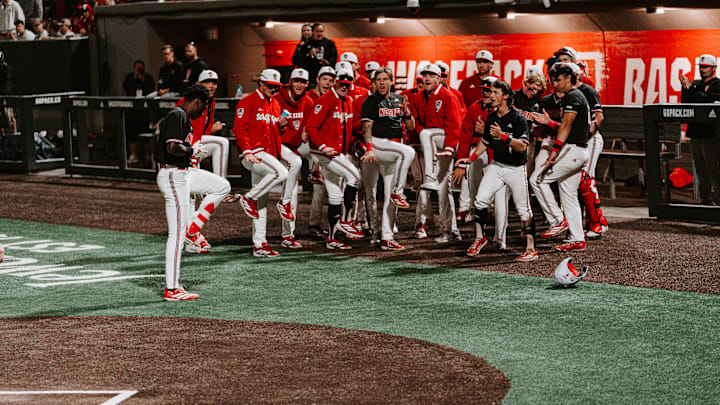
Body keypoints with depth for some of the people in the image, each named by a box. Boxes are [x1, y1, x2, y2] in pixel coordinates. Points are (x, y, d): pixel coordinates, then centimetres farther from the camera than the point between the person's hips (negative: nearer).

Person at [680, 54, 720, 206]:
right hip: (696, 134, 7)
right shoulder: (696, 84, 17)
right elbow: (685, 101, 8)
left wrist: (690, 88, -15)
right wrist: (685, 88, -10)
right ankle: (705, 200, 17)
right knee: (701, 171, 11)